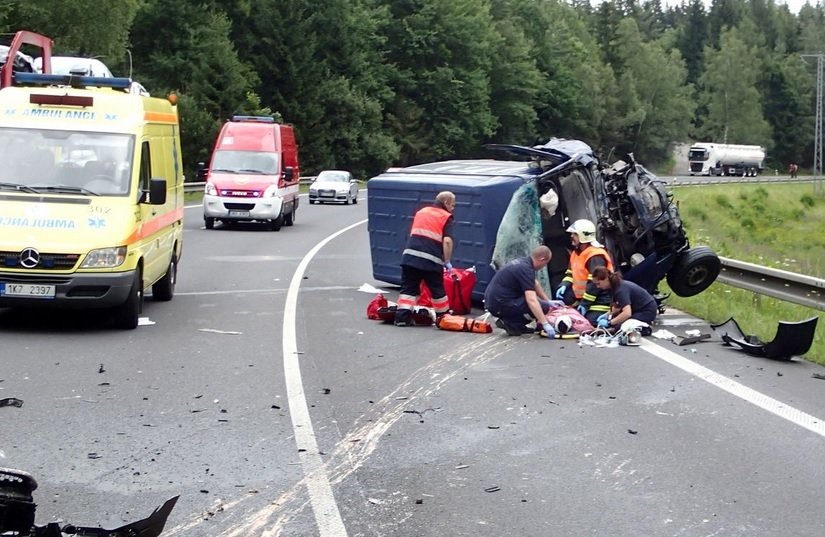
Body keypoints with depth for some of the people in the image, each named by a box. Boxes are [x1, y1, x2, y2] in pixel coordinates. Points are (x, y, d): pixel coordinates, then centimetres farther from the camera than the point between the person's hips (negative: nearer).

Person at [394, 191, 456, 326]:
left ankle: (402, 317, -1)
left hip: (410, 256, 3)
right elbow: (447, 241, -9)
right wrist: (447, 262, -1)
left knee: (408, 288, 9)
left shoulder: (421, 212, 20)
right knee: (437, 290, 13)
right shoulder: (446, 217, 3)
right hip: (431, 260, -3)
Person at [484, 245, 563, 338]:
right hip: (500, 305, -10)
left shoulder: (523, 261, 10)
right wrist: (546, 324, -28)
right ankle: (510, 323, -7)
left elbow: (535, 284, 29)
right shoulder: (526, 269, -19)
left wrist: (548, 301, 30)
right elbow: (531, 301, -27)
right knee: (543, 307, -8)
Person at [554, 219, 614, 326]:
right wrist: (564, 285, 1)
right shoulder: (576, 253, 14)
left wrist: (585, 303, -24)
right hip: (580, 296, 9)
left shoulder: (596, 256, -19)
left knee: (591, 322, -22)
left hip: (599, 300, -9)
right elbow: (571, 273, 22)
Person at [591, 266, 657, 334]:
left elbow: (627, 313, -39)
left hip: (647, 311, -10)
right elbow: (617, 307, 14)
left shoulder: (621, 289, -28)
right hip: (638, 309, 10)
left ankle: (645, 330, -6)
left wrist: (609, 323, -33)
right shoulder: (615, 286, 0)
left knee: (619, 326, -23)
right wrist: (607, 315, -3)